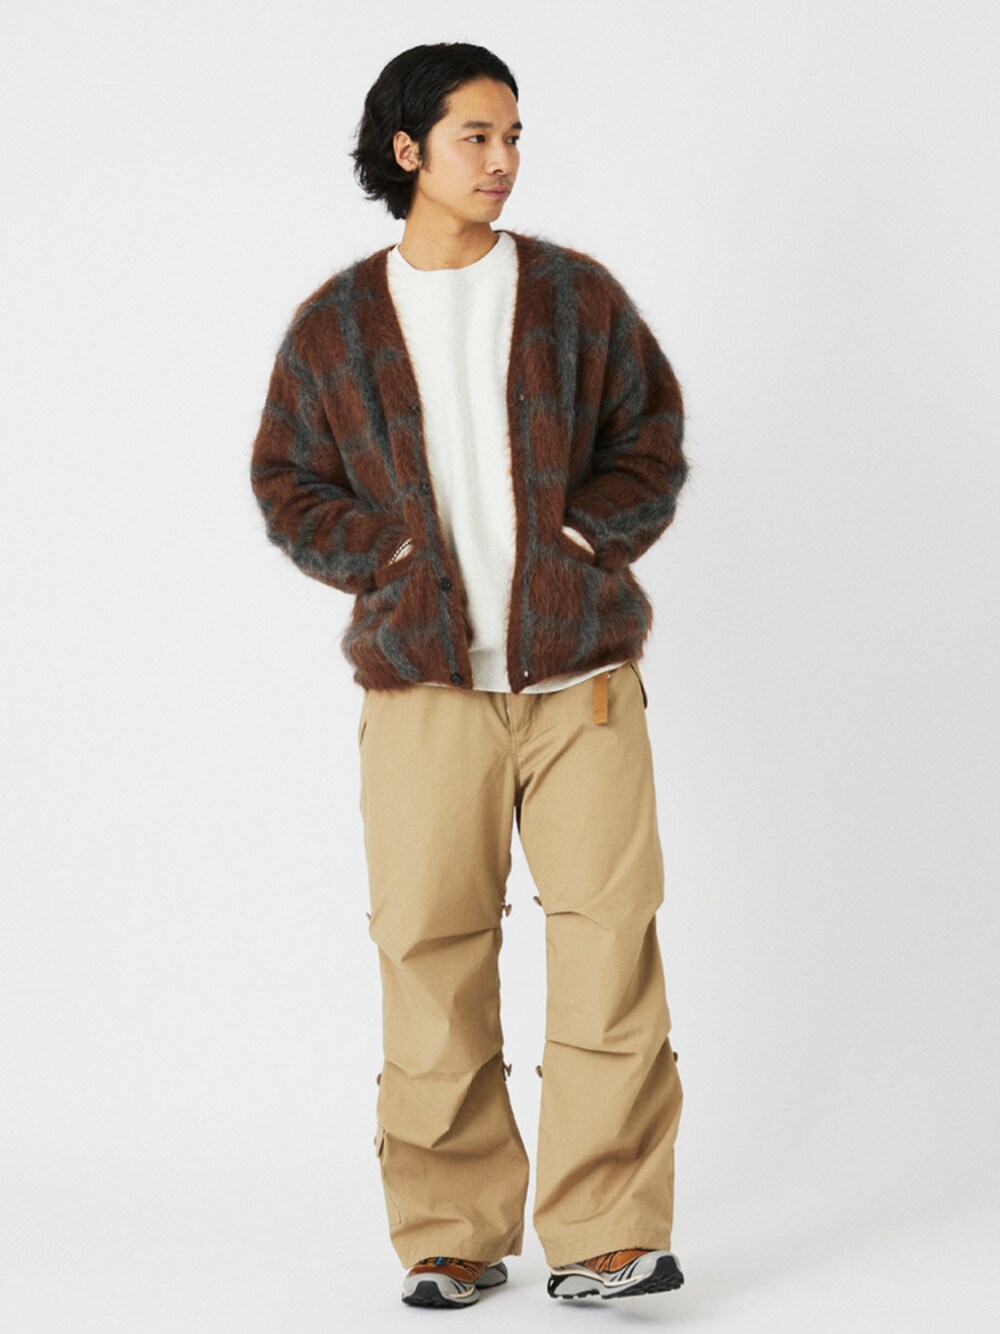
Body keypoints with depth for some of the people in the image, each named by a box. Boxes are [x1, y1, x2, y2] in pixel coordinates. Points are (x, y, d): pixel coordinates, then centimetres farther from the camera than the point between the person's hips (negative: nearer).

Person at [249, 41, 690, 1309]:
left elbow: (654, 432, 12)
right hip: (423, 681, 0)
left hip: (579, 674, 0)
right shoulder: (335, 323, 5)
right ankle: (450, 1235, 13)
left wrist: (589, 536, -4)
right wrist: (387, 557, -3)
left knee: (609, 937, -5)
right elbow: (287, 480, 11)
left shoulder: (575, 293, 6)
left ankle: (606, 1230, 3)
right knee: (429, 952, 1)